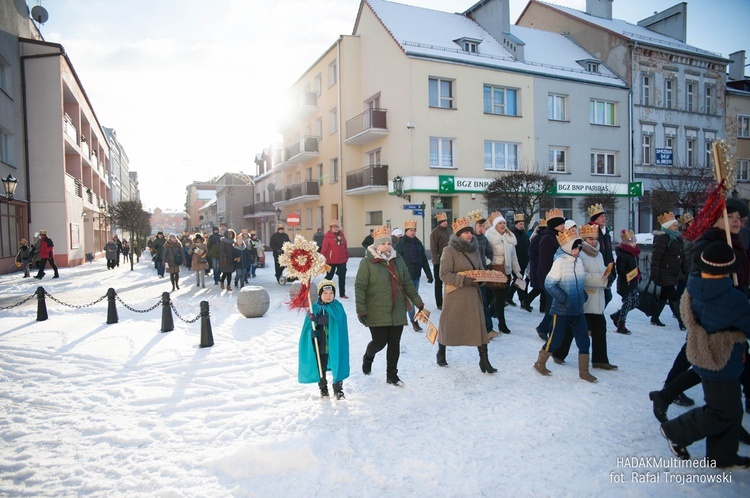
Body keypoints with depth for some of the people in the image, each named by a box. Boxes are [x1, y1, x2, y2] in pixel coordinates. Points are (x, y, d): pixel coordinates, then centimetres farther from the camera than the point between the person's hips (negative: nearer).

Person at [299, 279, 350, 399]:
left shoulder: (337, 307, -2)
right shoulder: (314, 307, 2)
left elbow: (332, 320, -20)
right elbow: (307, 325, 1)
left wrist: (316, 319, -28)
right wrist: (312, 332, -20)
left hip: (334, 344, -2)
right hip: (319, 344, 2)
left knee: (337, 366, -1)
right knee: (320, 367, 13)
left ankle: (338, 389, 14)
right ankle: (323, 388, 30)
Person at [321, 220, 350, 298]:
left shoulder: (341, 234, 5)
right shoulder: (327, 236, -12)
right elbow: (324, 248, -16)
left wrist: (347, 256, 15)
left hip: (342, 260, 5)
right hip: (331, 261, -5)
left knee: (342, 277, 12)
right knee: (329, 276, 6)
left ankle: (342, 294, 24)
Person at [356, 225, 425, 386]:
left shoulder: (398, 260, 8)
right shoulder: (367, 262, -8)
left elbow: (407, 283, 15)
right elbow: (359, 287, -10)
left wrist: (418, 302, 14)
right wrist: (361, 310, -15)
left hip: (397, 311, 5)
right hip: (377, 312, -4)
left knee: (394, 344, 9)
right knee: (380, 342, 1)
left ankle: (392, 375, 26)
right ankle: (368, 357, 36)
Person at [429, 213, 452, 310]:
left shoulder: (448, 230, 10)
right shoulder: (435, 232, -10)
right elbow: (433, 249, -13)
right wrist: (436, 262, -17)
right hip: (439, 261, -6)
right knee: (439, 283, 4)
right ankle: (439, 304, 10)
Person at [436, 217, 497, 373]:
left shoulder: (474, 249, 8)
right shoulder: (449, 250, -10)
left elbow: (480, 270, 17)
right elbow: (444, 274, -16)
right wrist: (464, 280, -25)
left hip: (473, 293, 5)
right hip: (455, 295, -5)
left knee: (479, 325, 0)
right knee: (449, 324, 10)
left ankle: (484, 359, 8)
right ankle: (441, 353, 32)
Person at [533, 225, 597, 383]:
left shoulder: (578, 261, 7)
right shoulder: (560, 262, -17)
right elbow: (549, 283, -22)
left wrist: (583, 296, 8)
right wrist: (564, 299, -20)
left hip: (577, 309, 7)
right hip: (562, 309, -7)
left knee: (584, 340, 8)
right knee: (555, 339, 4)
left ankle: (584, 371, 20)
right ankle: (540, 363, 25)